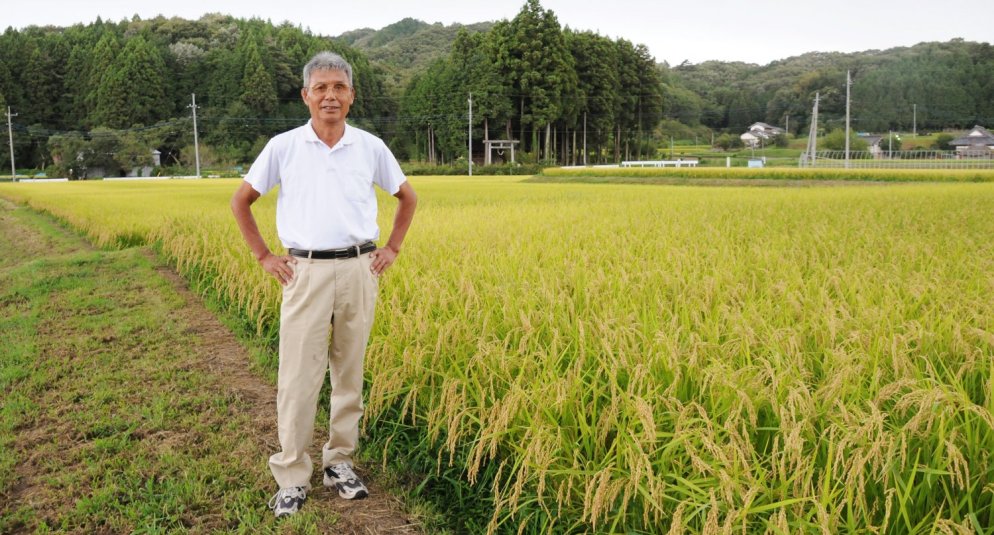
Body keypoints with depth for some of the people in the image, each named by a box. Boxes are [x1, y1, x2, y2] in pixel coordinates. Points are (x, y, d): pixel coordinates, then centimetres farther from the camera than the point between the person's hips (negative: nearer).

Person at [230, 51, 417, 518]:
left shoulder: (371, 147, 4)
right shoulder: (283, 147, 0)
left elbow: (407, 198, 18)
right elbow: (240, 201, 10)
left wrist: (392, 249, 10)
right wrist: (263, 256, 5)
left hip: (359, 271, 2)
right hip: (306, 272, -2)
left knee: (349, 373, 10)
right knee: (298, 377, -2)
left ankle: (339, 462, 24)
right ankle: (292, 478, 10)